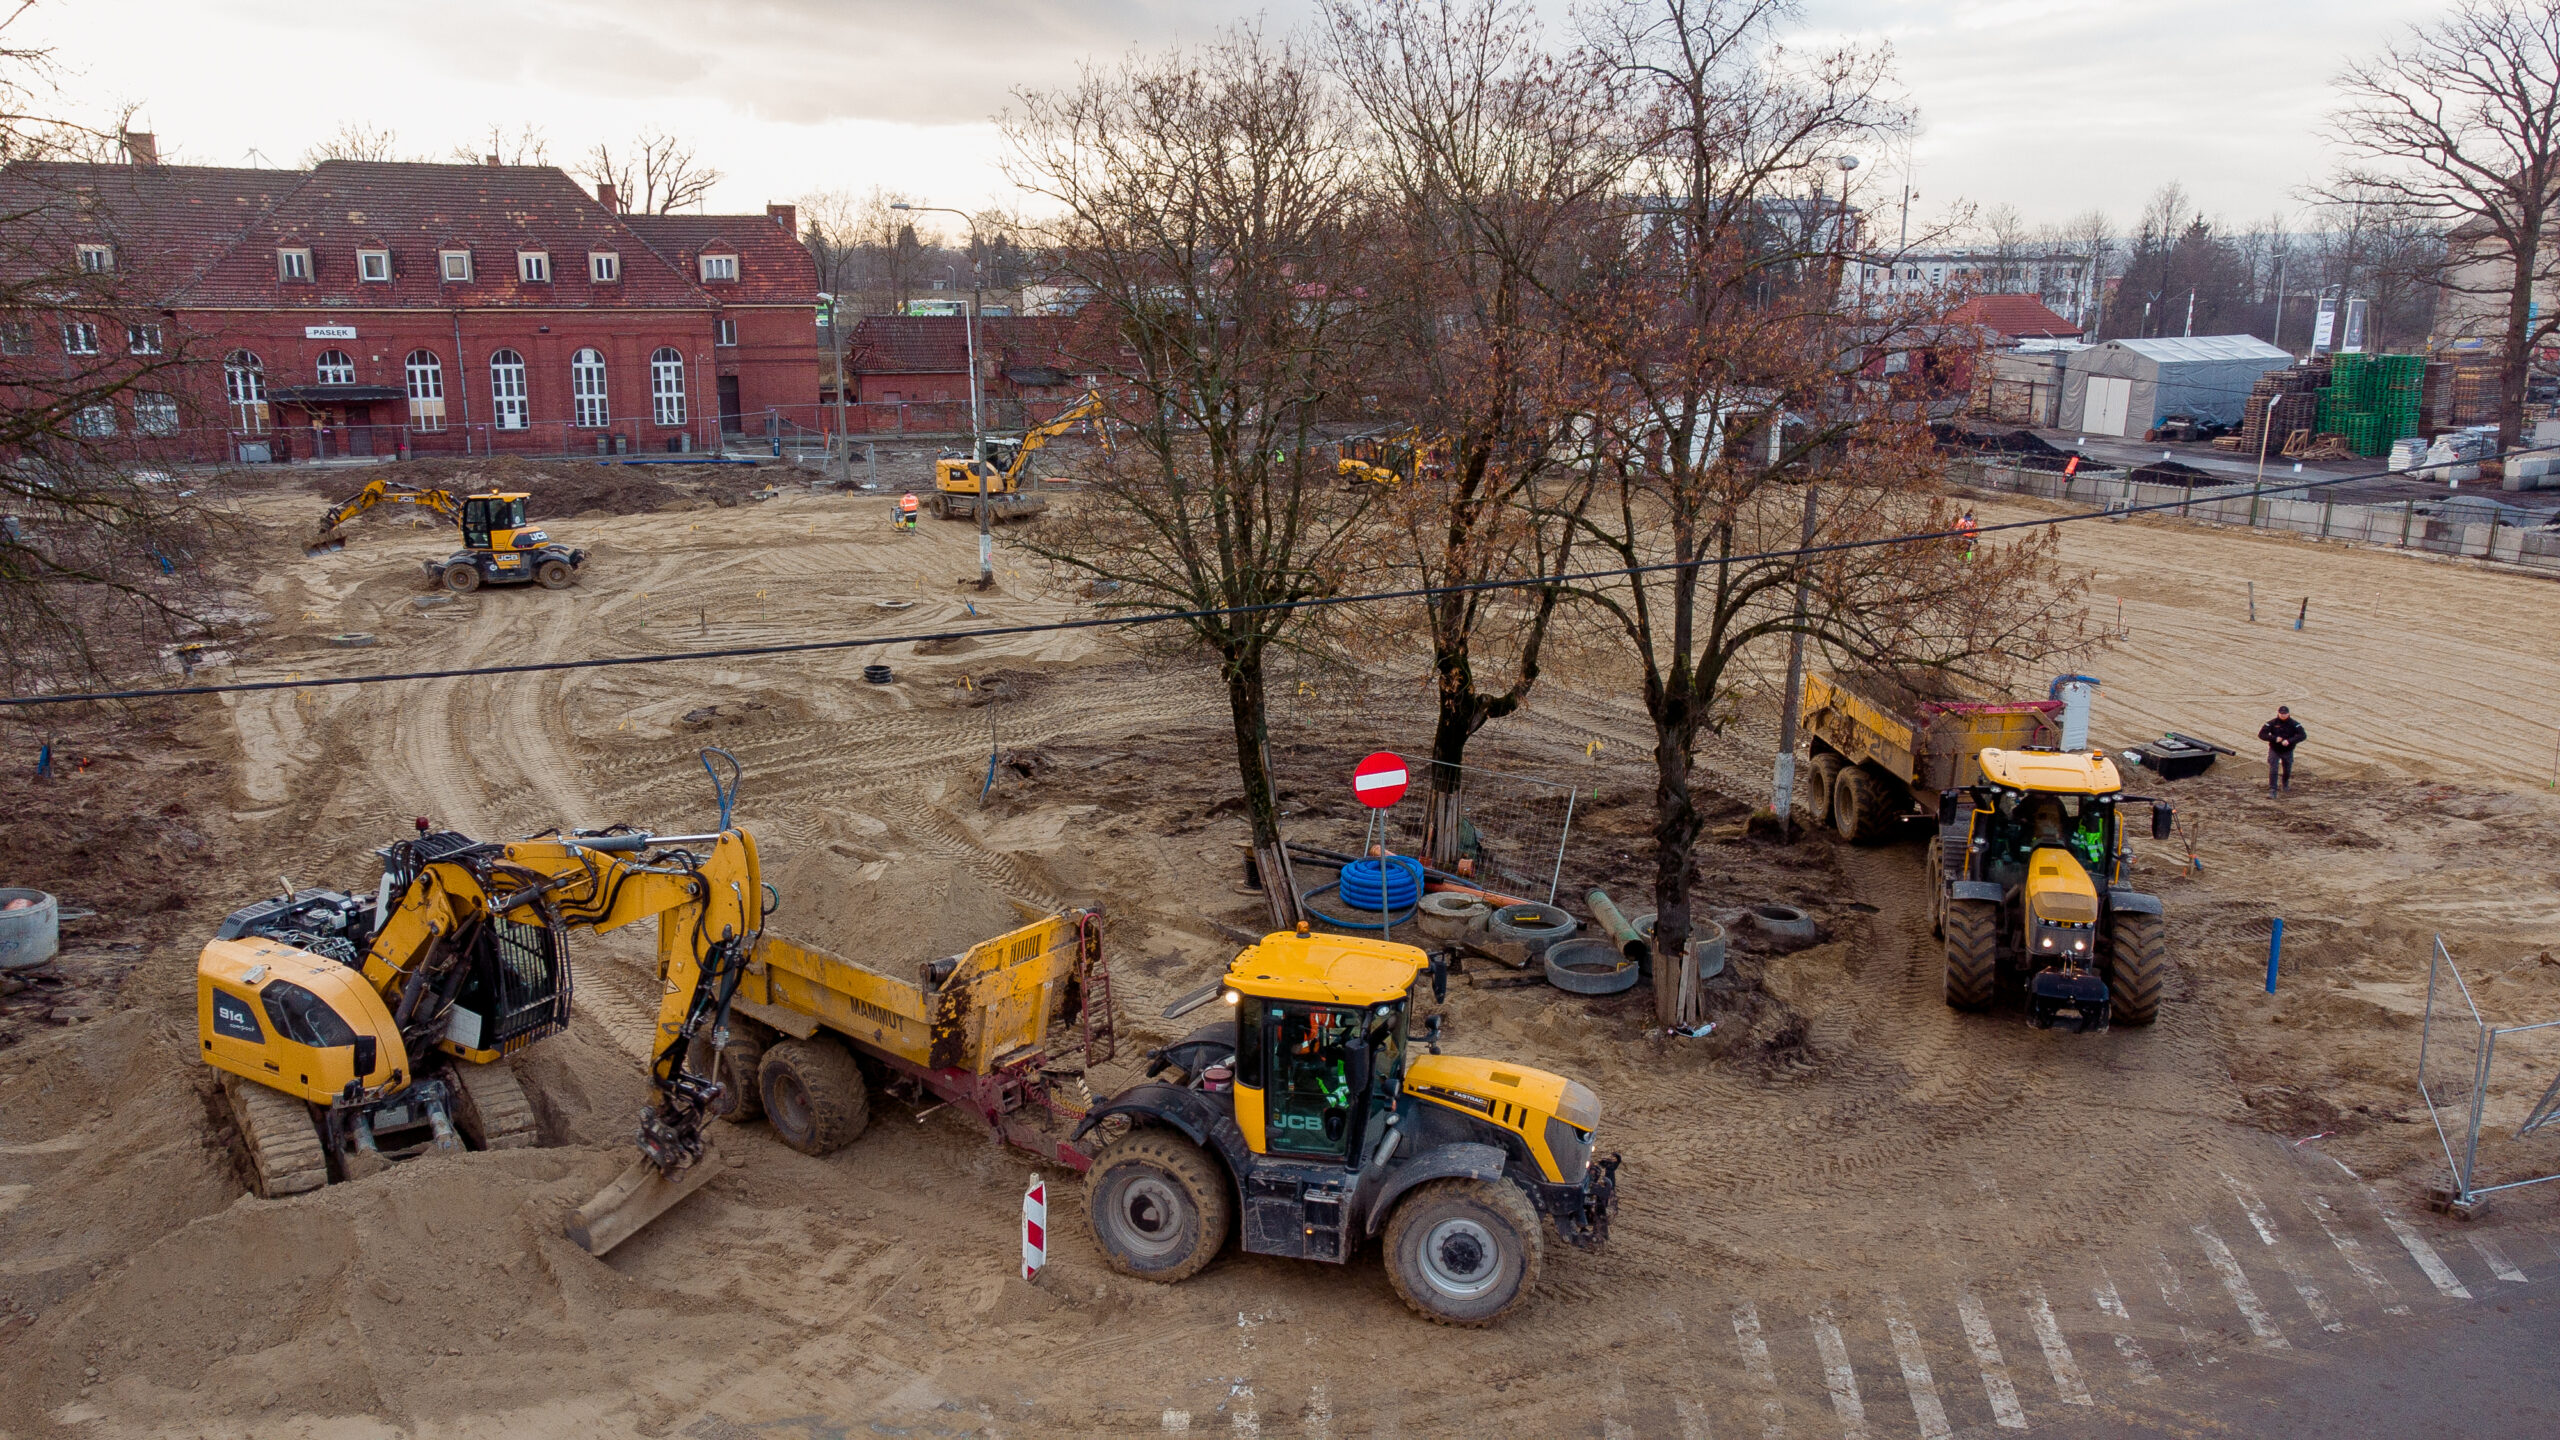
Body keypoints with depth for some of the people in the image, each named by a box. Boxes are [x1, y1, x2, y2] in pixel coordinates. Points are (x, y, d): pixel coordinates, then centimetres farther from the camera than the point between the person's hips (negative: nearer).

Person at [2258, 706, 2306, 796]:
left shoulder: (2294, 724, -10)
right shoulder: (2272, 723, -11)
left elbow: (2303, 736, -19)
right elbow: (2261, 734, -14)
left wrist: (2289, 741, -33)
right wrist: (2274, 738, -27)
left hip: (2288, 751, 1)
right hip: (2274, 750, -1)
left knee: (2287, 770, 16)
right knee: (2273, 770, -11)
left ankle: (2285, 785, 44)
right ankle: (2272, 790, -7)